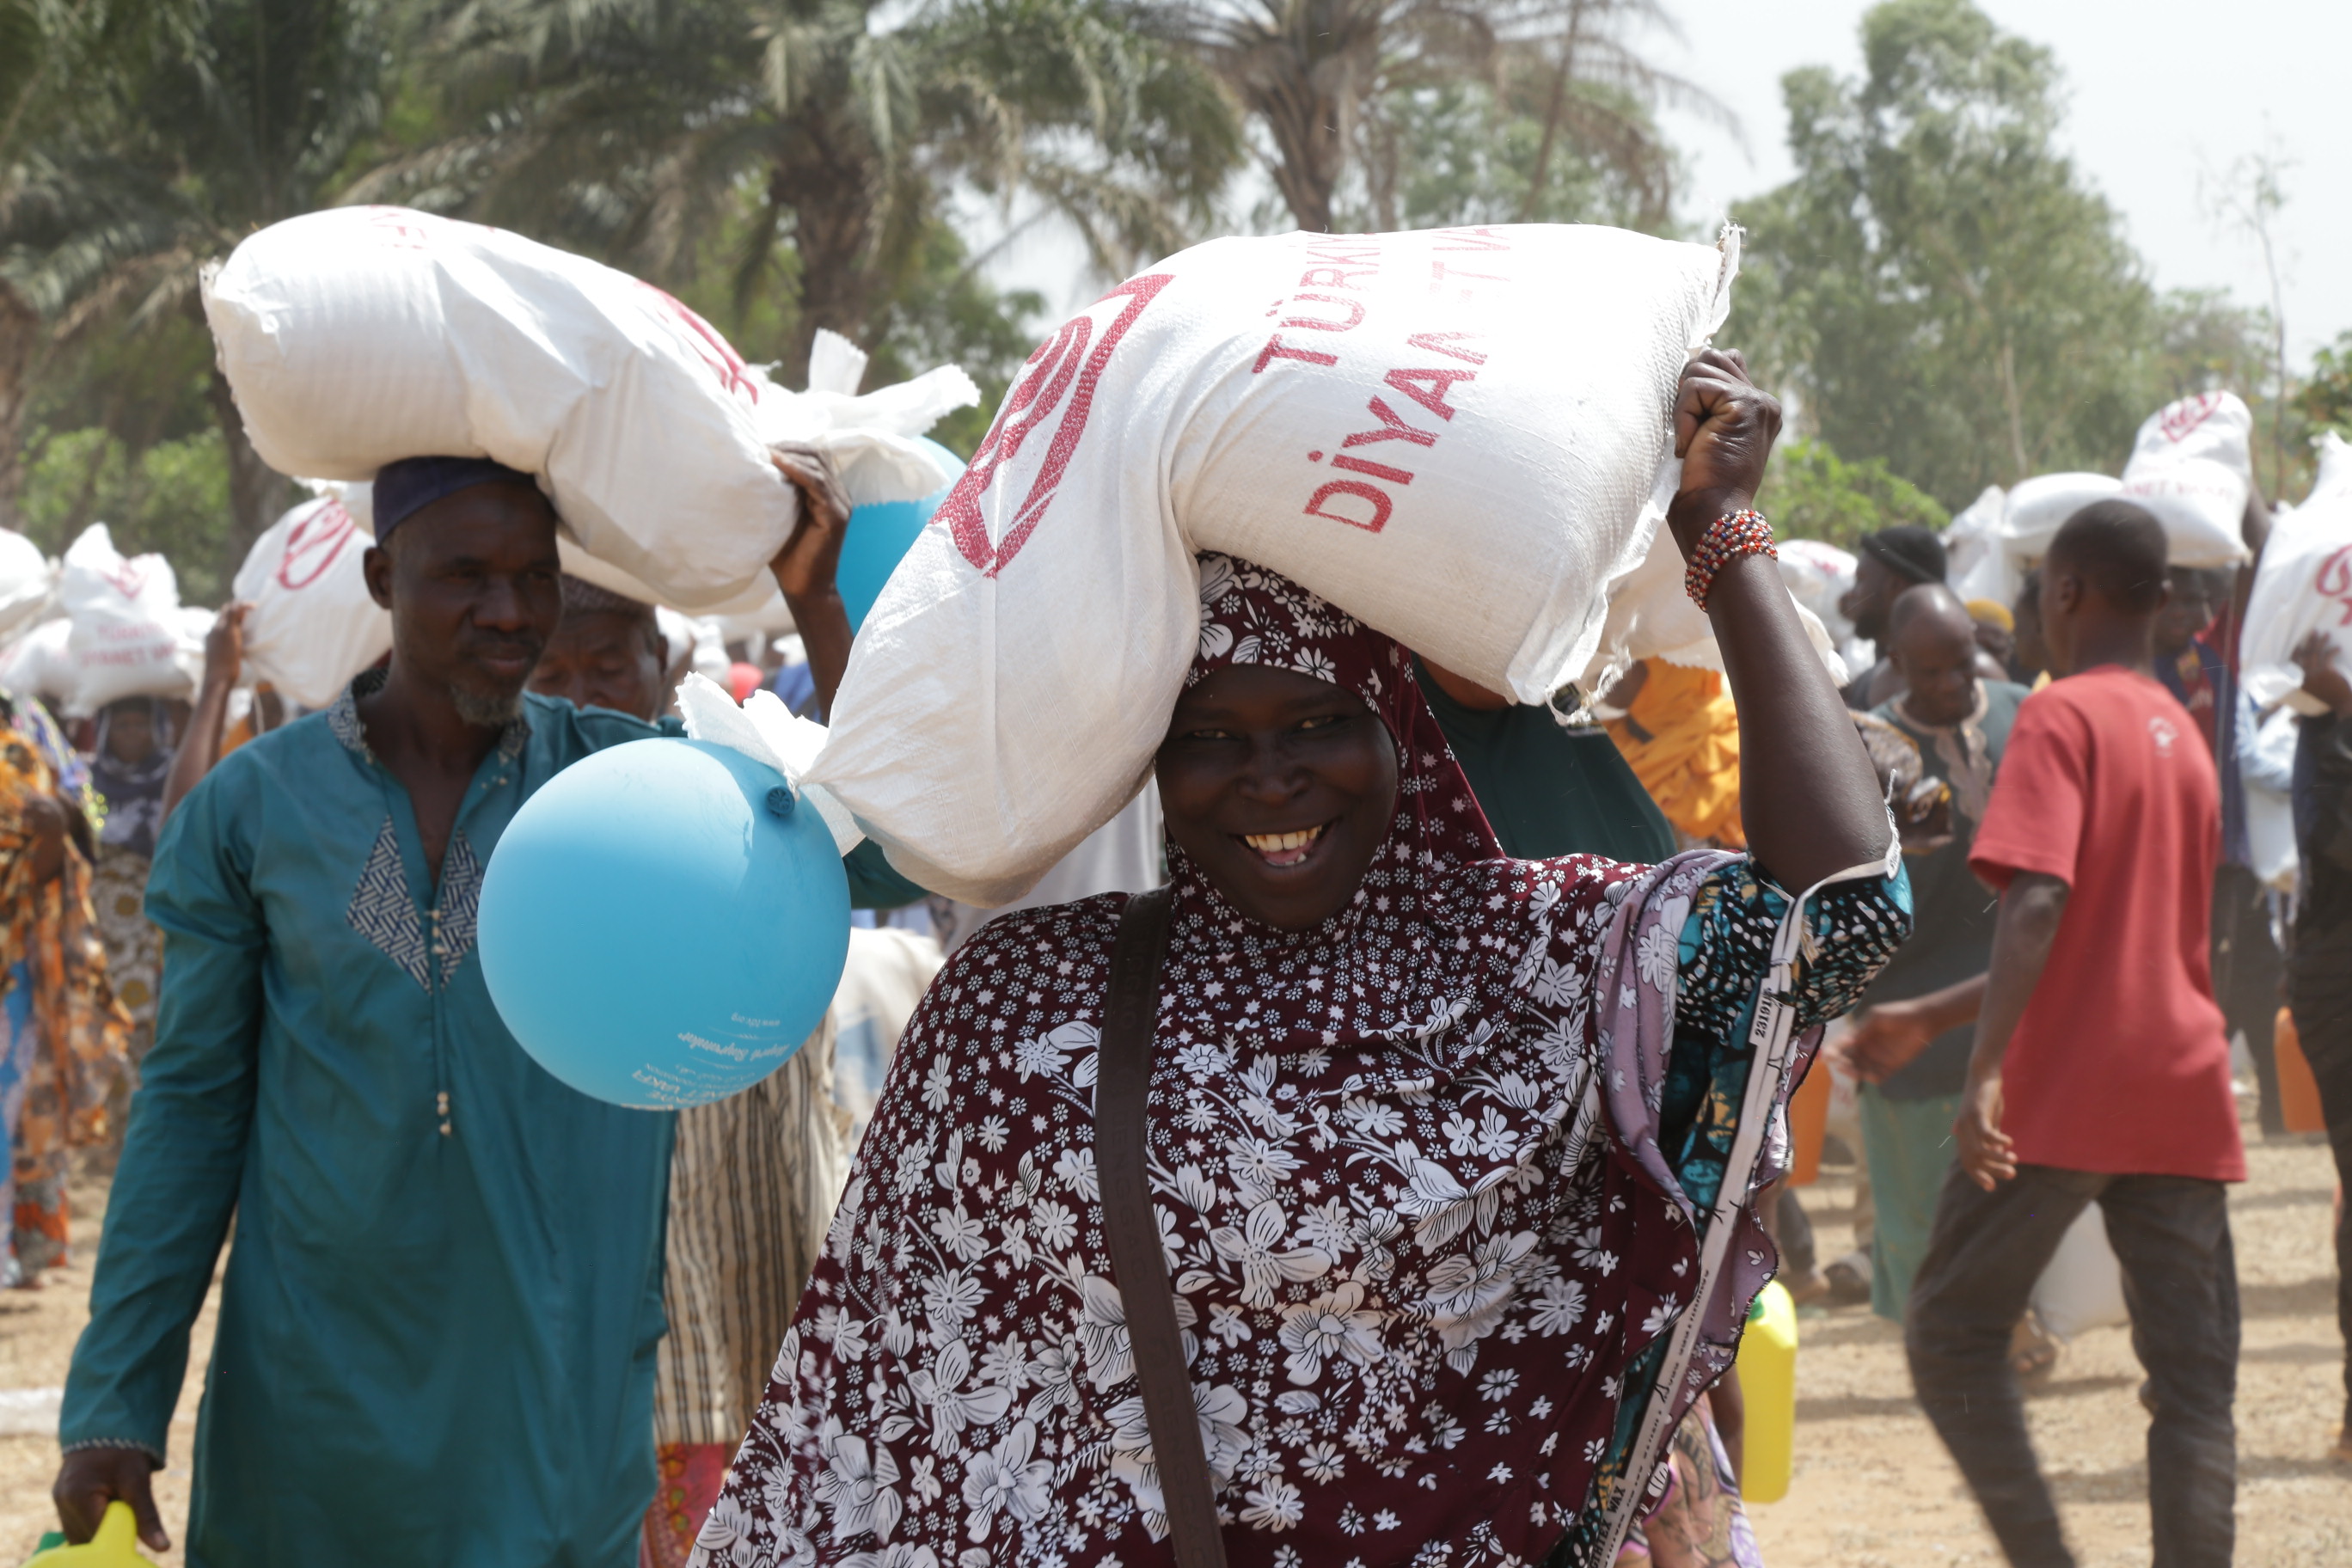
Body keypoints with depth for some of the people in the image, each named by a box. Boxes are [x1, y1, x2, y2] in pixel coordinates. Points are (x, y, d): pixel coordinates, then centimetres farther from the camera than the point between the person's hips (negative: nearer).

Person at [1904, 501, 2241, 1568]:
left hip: (2063, 1092, -6)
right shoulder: (2185, 738, 18)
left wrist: (1985, 1069, -27)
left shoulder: (2062, 719, -6)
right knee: (2194, 1385, 2)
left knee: (1950, 1336, 6)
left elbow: (2038, 901, -21)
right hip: (2183, 1095, 6)